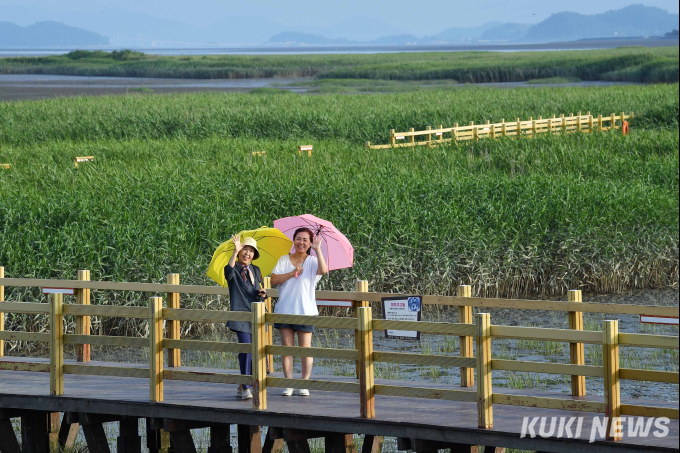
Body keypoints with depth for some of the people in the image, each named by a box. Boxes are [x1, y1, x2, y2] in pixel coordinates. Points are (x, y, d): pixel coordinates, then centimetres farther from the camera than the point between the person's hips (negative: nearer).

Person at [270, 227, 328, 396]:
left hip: (306, 310, -2)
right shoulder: (284, 260, 10)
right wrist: (292, 273, -9)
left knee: (305, 347, -2)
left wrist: (317, 249, -20)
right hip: (284, 309, 2)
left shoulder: (313, 261, 3)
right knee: (287, 346, 1)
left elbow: (323, 270, -19)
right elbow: (274, 280, 0)